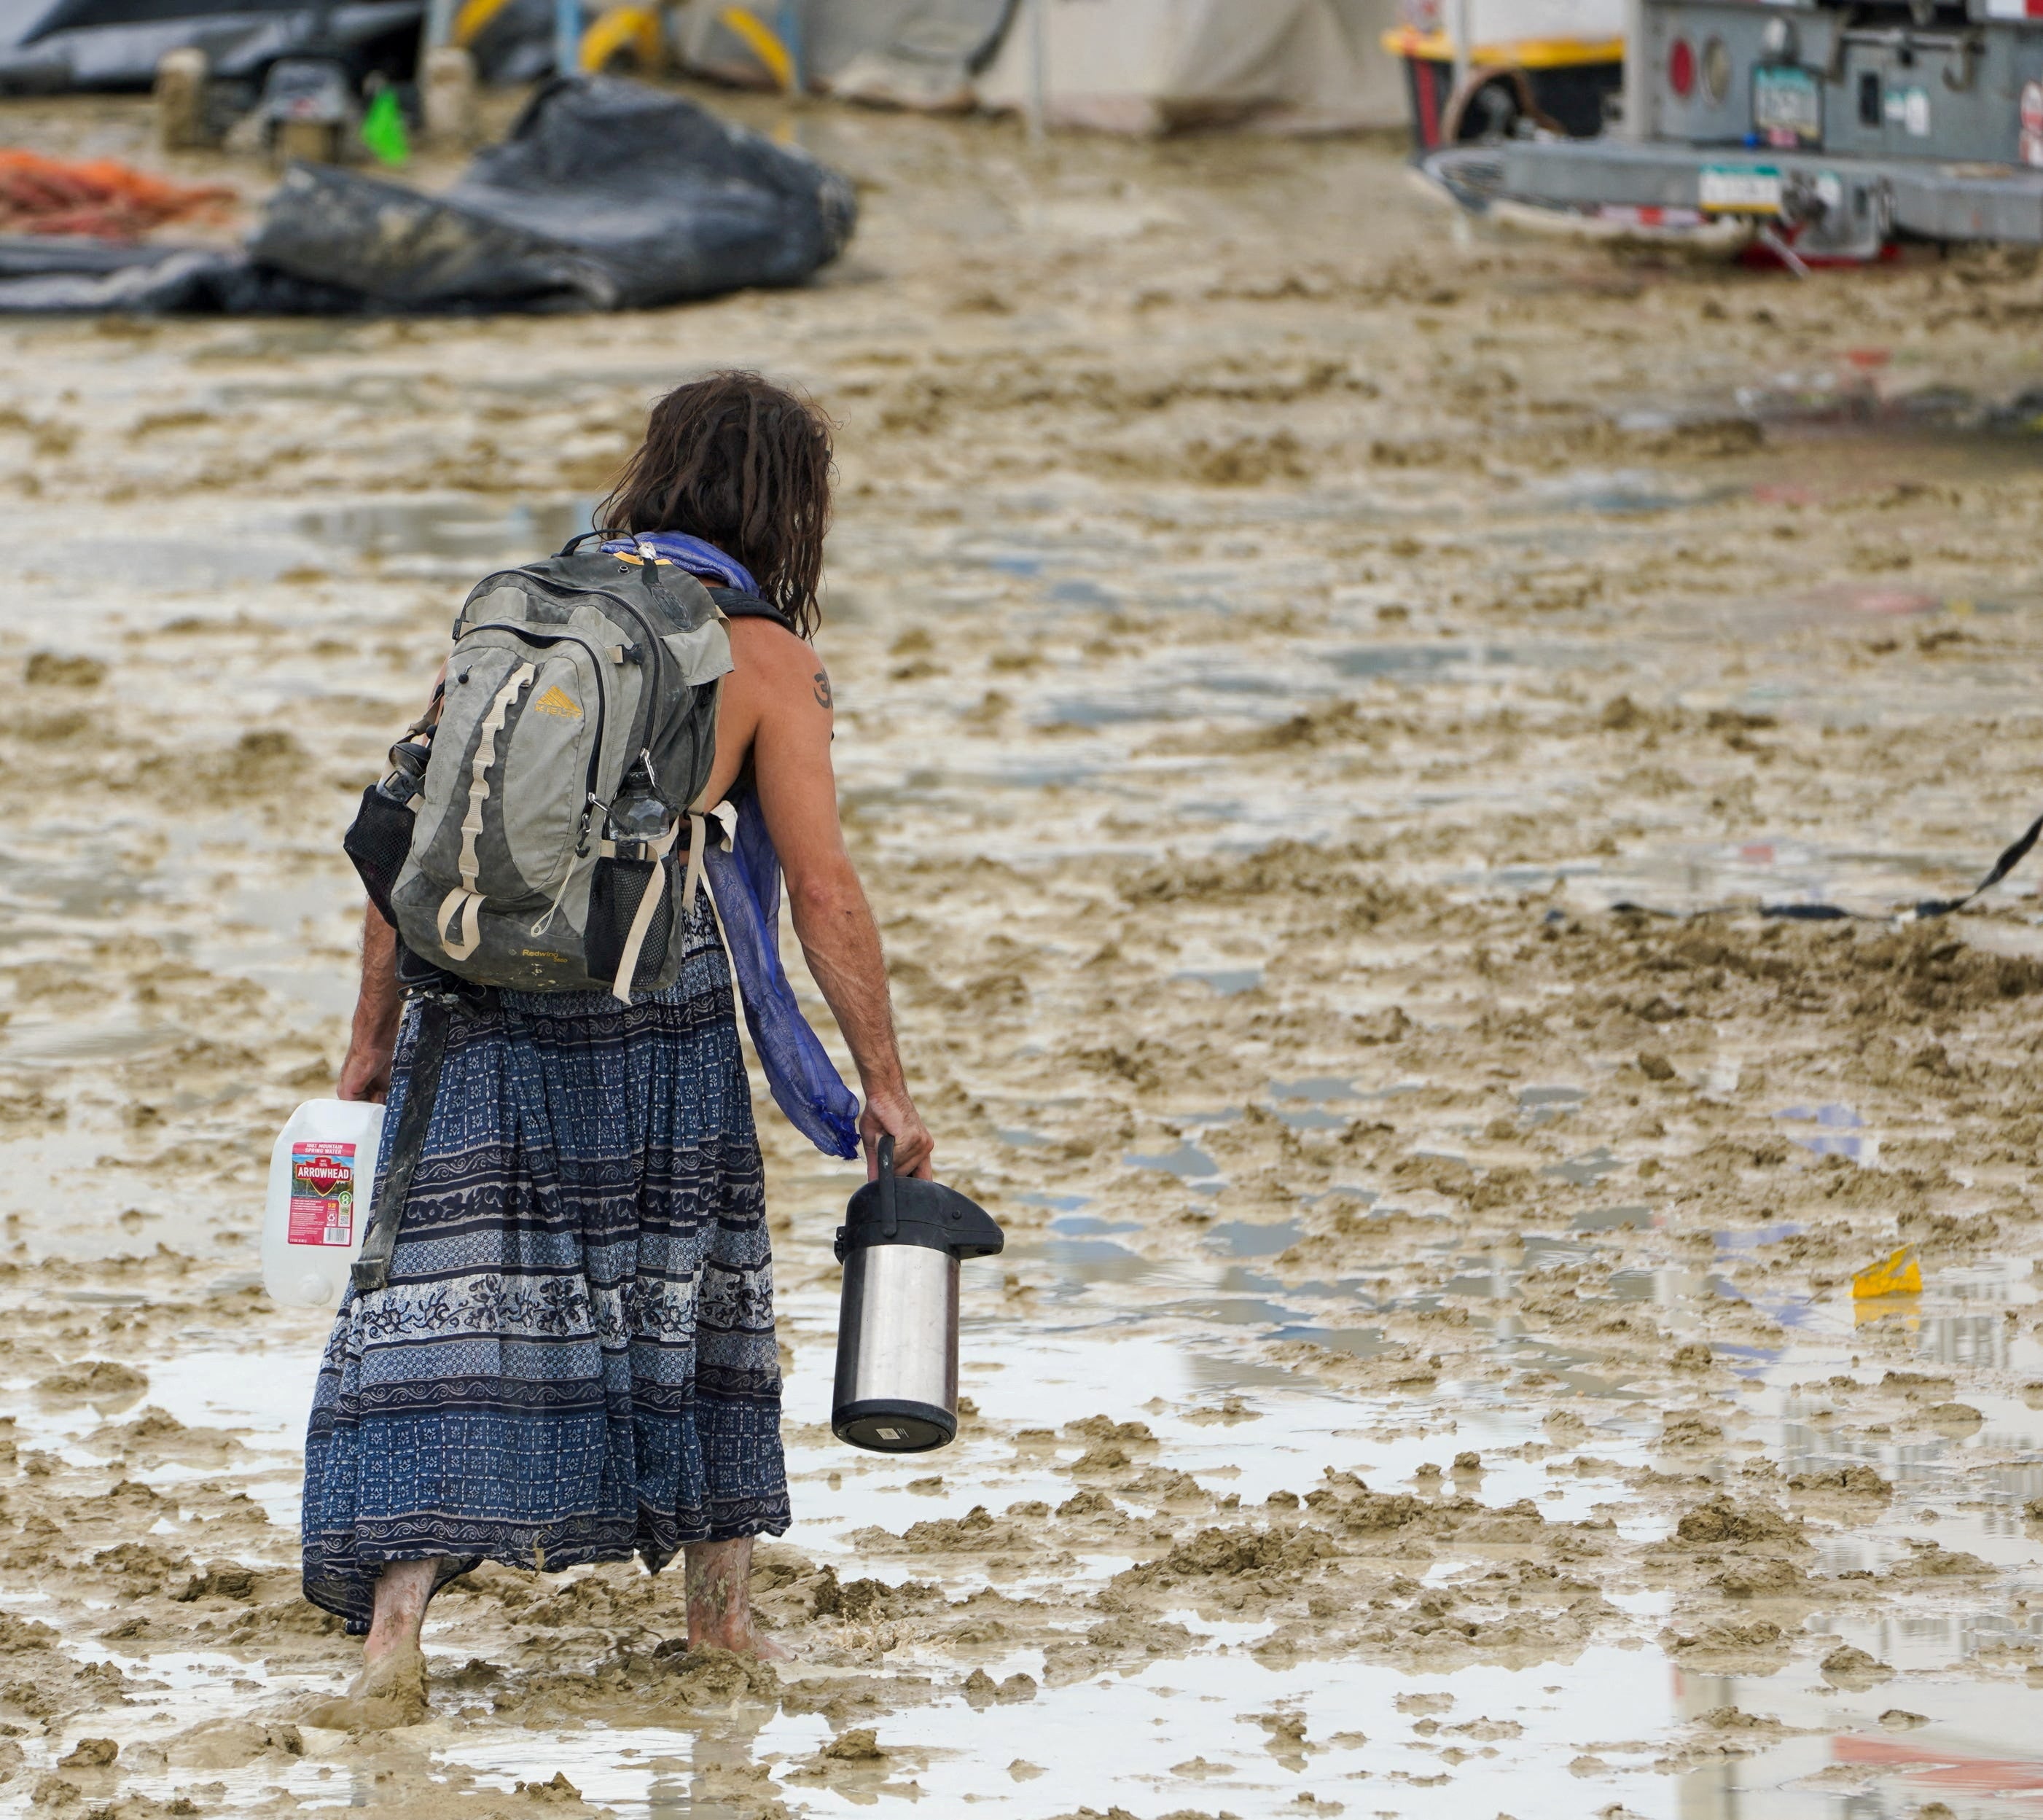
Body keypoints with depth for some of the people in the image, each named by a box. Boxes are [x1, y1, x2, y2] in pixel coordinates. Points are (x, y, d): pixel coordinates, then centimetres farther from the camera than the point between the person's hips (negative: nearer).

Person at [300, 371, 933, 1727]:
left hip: (477, 1007, 2)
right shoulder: (764, 658, 3)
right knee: (689, 1279, 18)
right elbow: (825, 897, -1)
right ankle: (721, 1601, 31)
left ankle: (395, 1630, -16)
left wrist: (372, 1040, 14)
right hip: (658, 1005, -2)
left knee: (444, 1307, -2)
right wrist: (885, 1088, 6)